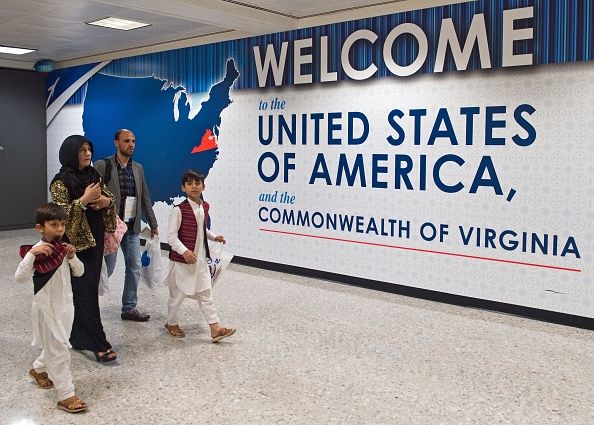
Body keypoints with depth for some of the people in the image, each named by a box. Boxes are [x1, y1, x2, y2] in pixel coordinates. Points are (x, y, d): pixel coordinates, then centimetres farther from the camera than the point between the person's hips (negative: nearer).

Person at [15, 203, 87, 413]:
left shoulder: (63, 248, 0)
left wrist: (72, 257, -14)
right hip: (47, 308, -7)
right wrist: (32, 253, -38)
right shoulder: (36, 251, -18)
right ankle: (66, 396, 5)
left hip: (65, 305, 7)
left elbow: (79, 272, 4)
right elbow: (20, 277, -29)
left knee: (54, 346, 23)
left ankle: (38, 369, 50)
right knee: (59, 351, -3)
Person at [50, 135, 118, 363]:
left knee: (89, 288, 12)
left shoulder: (93, 175, 7)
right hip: (75, 243, -7)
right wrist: (84, 200, -24)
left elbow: (108, 197, 16)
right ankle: (98, 344, -2)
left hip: (95, 239, 7)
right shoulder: (61, 181, -12)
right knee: (85, 291, -5)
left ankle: (79, 336, 26)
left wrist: (107, 201, -6)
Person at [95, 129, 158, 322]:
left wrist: (153, 224, 15)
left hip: (132, 227, 6)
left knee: (134, 267, 8)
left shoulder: (138, 168, 10)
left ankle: (129, 308, 20)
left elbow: (145, 198, 14)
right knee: (106, 268, 0)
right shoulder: (103, 165, -7)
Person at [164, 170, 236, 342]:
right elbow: (171, 236, -17)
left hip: (200, 259, 6)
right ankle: (172, 323, 30)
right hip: (182, 259, -6)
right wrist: (184, 251, -27)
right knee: (178, 294, 8)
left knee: (205, 292, 6)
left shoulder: (205, 207, 6)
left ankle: (215, 328, 8)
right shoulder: (179, 210, -16)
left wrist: (214, 237, 8)